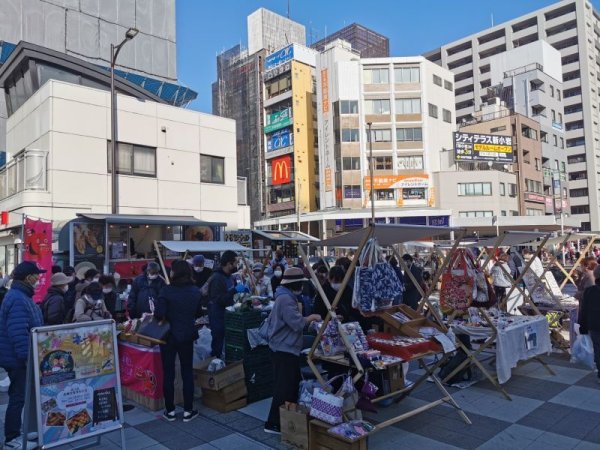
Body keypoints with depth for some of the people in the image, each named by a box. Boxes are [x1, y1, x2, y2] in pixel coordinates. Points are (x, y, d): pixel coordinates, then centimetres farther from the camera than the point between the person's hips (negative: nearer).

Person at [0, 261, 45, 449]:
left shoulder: (21, 295, 12)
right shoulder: (17, 299, -23)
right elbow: (18, 333, -28)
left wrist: (28, 355, 27)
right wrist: (26, 357, -26)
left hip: (20, 357, 10)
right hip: (18, 358, -10)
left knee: (21, 395, 19)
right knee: (18, 397, -1)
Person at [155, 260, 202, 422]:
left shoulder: (167, 290, -16)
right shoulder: (195, 291, -4)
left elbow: (159, 314, -20)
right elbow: (199, 313, 7)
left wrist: (167, 317, -1)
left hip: (169, 335, -2)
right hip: (187, 336, 3)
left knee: (168, 373, 10)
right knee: (187, 373, 11)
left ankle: (170, 411, 20)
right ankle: (188, 411, 17)